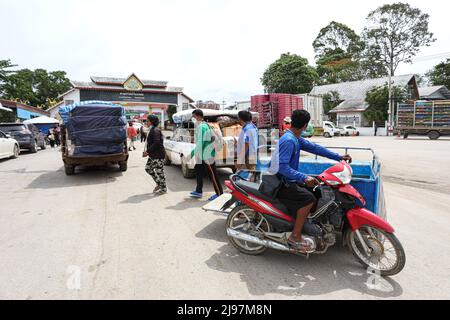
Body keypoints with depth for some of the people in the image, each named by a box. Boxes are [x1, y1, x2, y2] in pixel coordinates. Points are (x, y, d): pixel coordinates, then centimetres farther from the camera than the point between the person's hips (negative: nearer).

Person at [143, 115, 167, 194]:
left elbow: (156, 143, -25)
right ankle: (159, 184, 24)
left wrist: (148, 151, -22)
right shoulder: (152, 130, 15)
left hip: (158, 155, -11)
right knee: (148, 168, 15)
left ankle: (164, 188, 11)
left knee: (159, 171, -2)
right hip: (153, 155, 11)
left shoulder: (156, 130, -16)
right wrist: (147, 151, 11)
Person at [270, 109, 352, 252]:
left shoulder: (296, 139, 8)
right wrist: (304, 178, -36)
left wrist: (338, 157, 7)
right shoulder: (288, 140, -22)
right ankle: (295, 237, -14)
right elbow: (282, 167, -29)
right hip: (281, 184, -10)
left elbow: (314, 148, 9)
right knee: (309, 198, -22)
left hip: (288, 180, 10)